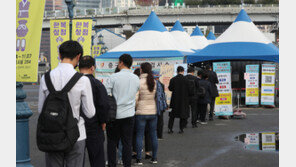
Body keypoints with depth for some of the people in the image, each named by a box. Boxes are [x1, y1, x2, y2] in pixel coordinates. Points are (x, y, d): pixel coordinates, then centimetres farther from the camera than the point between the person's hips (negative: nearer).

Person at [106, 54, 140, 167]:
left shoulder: (114, 77, -9)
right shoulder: (136, 79, 3)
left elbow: (106, 94, -8)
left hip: (114, 114, -3)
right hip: (129, 114, 3)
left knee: (112, 142, 8)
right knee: (127, 143, 8)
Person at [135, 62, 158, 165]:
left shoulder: (139, 82, -13)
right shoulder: (154, 82, 2)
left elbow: (135, 98, -15)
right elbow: (154, 95, 7)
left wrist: (135, 107, 2)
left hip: (141, 112, -4)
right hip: (153, 111, 4)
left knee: (139, 136, 2)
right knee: (153, 135, 11)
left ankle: (139, 159, 3)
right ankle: (154, 158, 18)